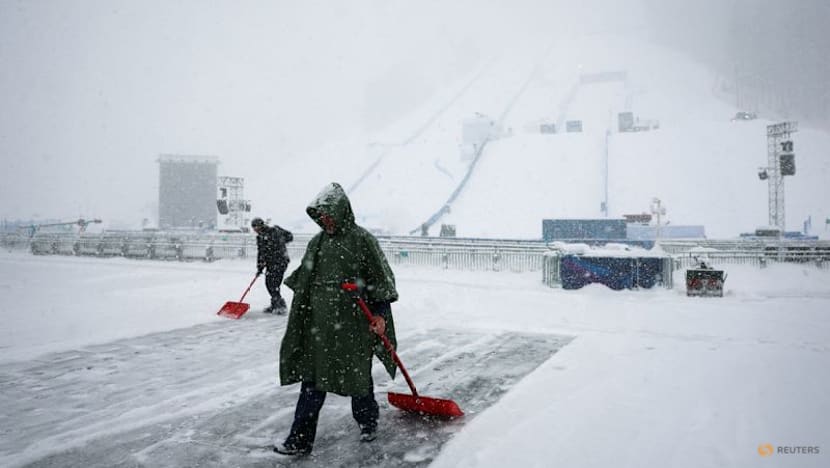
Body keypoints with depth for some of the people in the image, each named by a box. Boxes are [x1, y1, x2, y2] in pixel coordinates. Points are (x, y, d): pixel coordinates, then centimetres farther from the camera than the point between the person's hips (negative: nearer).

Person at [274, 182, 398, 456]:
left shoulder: (362, 240, -8)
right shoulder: (317, 242, 10)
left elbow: (382, 279, -7)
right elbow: (302, 281, 19)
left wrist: (381, 313, -12)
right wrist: (302, 312, 17)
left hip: (353, 323, -5)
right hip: (318, 324, 5)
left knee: (357, 375, 10)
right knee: (311, 381, 5)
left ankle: (368, 423, 35)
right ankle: (301, 440, 12)